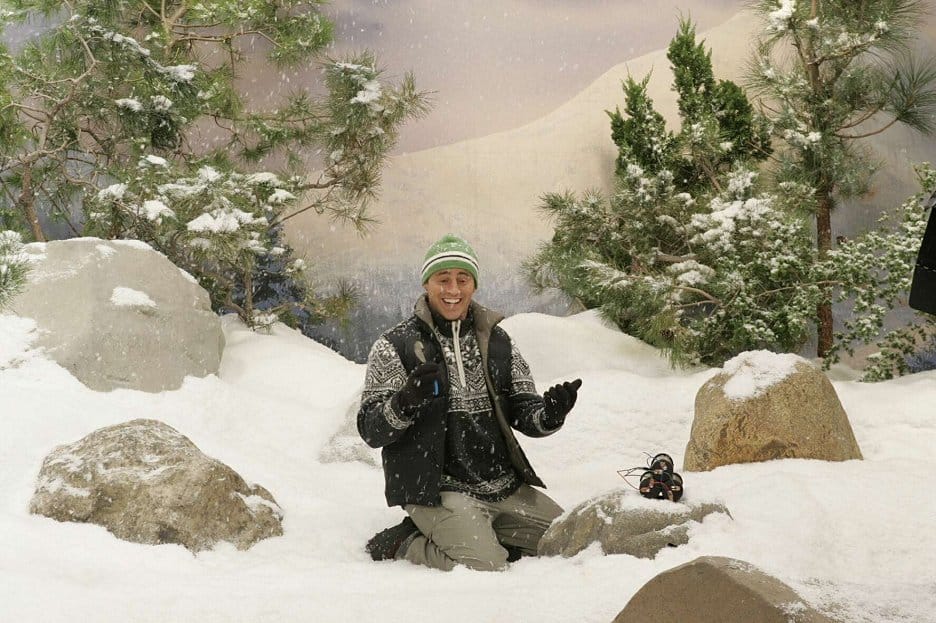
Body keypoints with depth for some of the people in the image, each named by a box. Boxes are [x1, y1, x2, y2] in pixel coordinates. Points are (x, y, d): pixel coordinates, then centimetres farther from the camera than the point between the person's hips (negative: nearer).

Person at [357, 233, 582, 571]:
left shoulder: (496, 341, 11)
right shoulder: (395, 346, -2)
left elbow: (522, 411, 10)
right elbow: (371, 430, -8)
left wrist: (549, 414, -14)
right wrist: (404, 404, -29)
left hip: (505, 487, 6)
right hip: (437, 489, -6)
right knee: (483, 564, -26)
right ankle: (402, 545, 0)